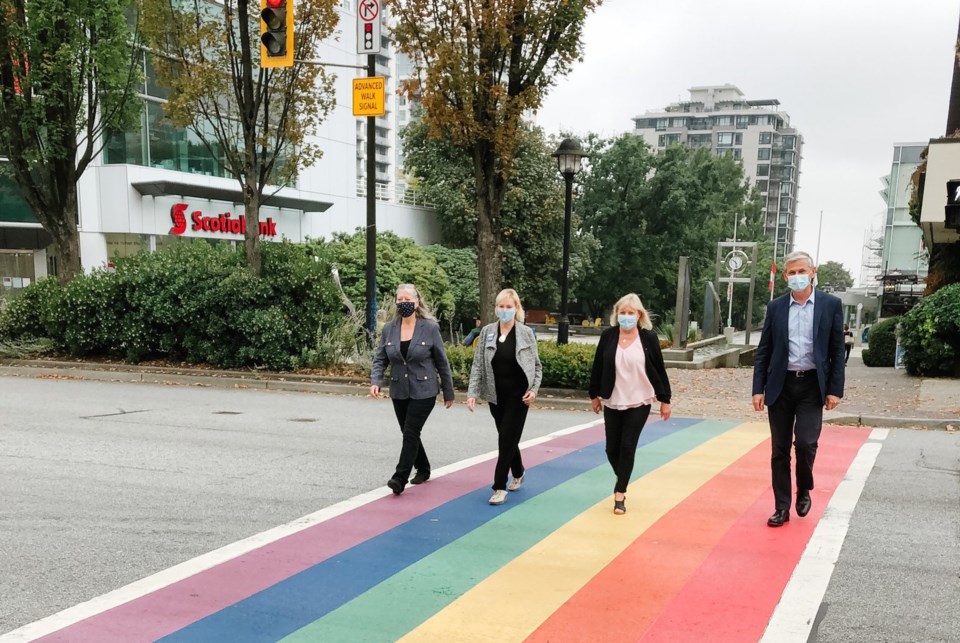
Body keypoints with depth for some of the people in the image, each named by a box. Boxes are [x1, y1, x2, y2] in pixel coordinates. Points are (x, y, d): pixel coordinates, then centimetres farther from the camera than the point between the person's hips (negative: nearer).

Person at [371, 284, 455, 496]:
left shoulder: (430, 328, -8)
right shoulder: (389, 329, 1)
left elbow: (442, 363, -2)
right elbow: (380, 359, 5)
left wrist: (448, 393, 2)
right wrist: (375, 381, -14)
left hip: (423, 391, -4)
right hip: (399, 392, 5)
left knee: (411, 432, -11)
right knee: (409, 433, 14)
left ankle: (400, 478, -8)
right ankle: (423, 469, 33)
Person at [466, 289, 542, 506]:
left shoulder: (526, 333, -4)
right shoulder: (487, 332, 0)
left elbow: (536, 365, 1)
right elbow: (478, 365, 0)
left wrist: (534, 389, -12)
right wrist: (472, 392, -8)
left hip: (518, 395, -3)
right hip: (496, 395, 3)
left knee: (507, 439, -6)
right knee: (507, 438, 15)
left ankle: (499, 487, 0)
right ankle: (518, 473, 39)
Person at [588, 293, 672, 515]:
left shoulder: (649, 338, -6)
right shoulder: (608, 336, -3)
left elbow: (659, 370, -1)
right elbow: (598, 367, 5)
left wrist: (665, 399, 0)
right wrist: (594, 395, 9)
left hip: (639, 403, -2)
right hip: (612, 402, 2)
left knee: (628, 447, -4)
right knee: (612, 448, 7)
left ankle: (620, 494, 6)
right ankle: (623, 481, 35)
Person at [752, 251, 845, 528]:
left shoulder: (831, 304, 1)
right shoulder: (775, 307, 5)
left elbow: (837, 350, 1)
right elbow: (763, 351, 6)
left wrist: (835, 389, -5)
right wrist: (758, 388, -1)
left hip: (812, 385, -2)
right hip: (780, 385, 2)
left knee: (805, 442, -13)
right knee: (780, 450, 5)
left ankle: (804, 490, 17)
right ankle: (782, 507, 16)